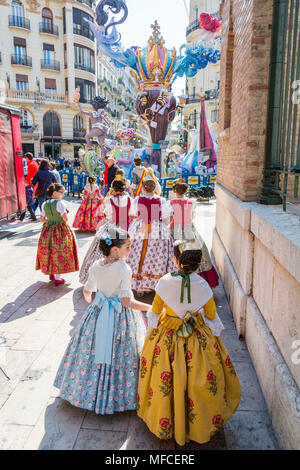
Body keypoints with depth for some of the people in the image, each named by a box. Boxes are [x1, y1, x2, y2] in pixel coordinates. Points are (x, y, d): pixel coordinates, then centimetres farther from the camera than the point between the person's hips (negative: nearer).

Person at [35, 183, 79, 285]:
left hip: (48, 230, 6)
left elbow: (42, 219, 7)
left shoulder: (44, 204, 3)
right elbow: (65, 218, -21)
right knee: (59, 253, 2)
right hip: (60, 230, -6)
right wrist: (64, 223, -2)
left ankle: (51, 273, 31)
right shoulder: (59, 203, -16)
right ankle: (58, 278, 7)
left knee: (48, 252, 18)